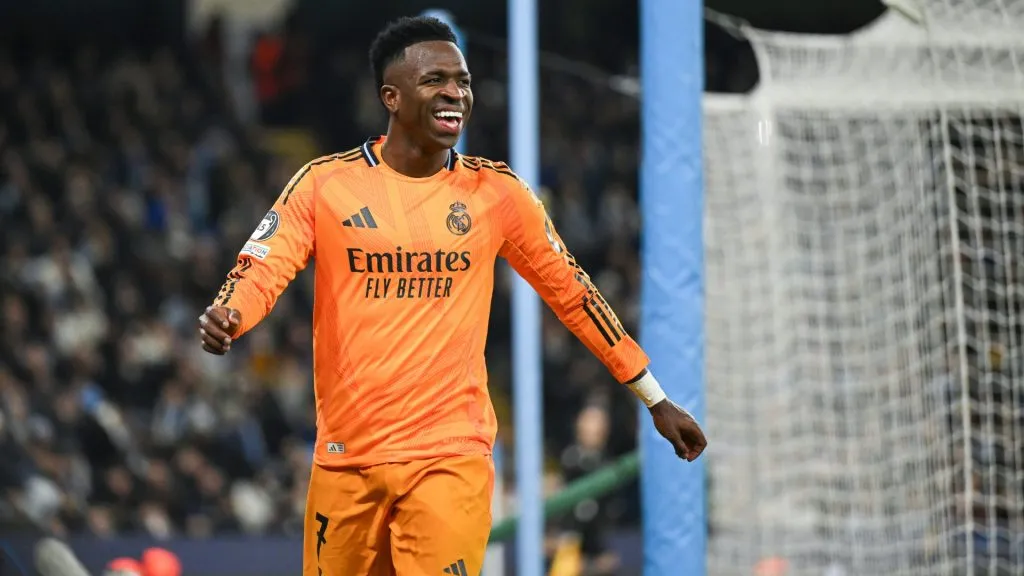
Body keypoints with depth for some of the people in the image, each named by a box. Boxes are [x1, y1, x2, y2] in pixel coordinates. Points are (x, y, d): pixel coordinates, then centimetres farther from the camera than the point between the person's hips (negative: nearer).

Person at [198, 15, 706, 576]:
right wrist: (225, 317, -31)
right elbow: (261, 270, -7)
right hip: (346, 459, 1)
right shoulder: (325, 183, 0)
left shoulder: (496, 191, 4)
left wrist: (655, 399, 15)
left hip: (450, 458, -1)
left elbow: (571, 293, 11)